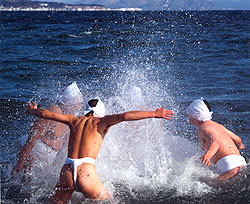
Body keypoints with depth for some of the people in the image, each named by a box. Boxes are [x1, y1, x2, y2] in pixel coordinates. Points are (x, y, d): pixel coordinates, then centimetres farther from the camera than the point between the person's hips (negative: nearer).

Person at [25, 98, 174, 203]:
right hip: (86, 174, -3)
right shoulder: (101, 121, 10)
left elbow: (45, 114, 24)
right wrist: (154, 114, -4)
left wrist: (32, 111, 44)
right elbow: (125, 116, -5)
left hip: (67, 173, 4)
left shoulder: (75, 120, 21)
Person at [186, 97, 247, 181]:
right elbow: (238, 140, 30)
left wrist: (208, 155, -44)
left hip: (229, 164, -9)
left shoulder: (203, 128, -4)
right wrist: (240, 145, 54)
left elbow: (215, 142, -24)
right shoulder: (217, 125, 23)